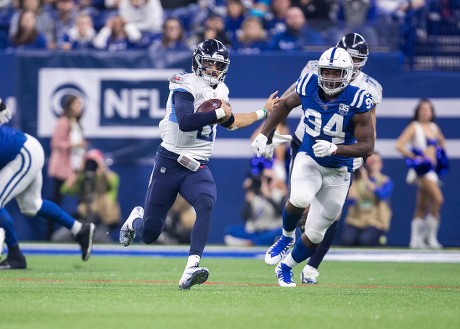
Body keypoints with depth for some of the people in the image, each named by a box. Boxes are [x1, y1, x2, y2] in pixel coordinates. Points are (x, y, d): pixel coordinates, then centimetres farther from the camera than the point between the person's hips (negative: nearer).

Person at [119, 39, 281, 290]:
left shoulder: (219, 90, 12)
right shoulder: (186, 85, -12)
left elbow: (230, 123, 31)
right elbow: (185, 122, -29)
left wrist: (263, 112, 33)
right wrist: (219, 113, -22)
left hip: (198, 168, 5)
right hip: (169, 163, -5)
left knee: (206, 204, -29)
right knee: (149, 233, 2)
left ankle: (191, 269, -37)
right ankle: (136, 218, 41)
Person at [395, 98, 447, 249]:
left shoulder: (434, 128, 14)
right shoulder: (414, 127, -5)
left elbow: (442, 141, 34)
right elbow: (399, 145, -13)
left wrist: (441, 155, 16)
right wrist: (414, 157, -17)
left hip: (432, 169, 7)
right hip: (422, 169, -7)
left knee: (422, 206, 9)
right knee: (437, 198, -21)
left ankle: (416, 239, 12)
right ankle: (430, 235, -14)